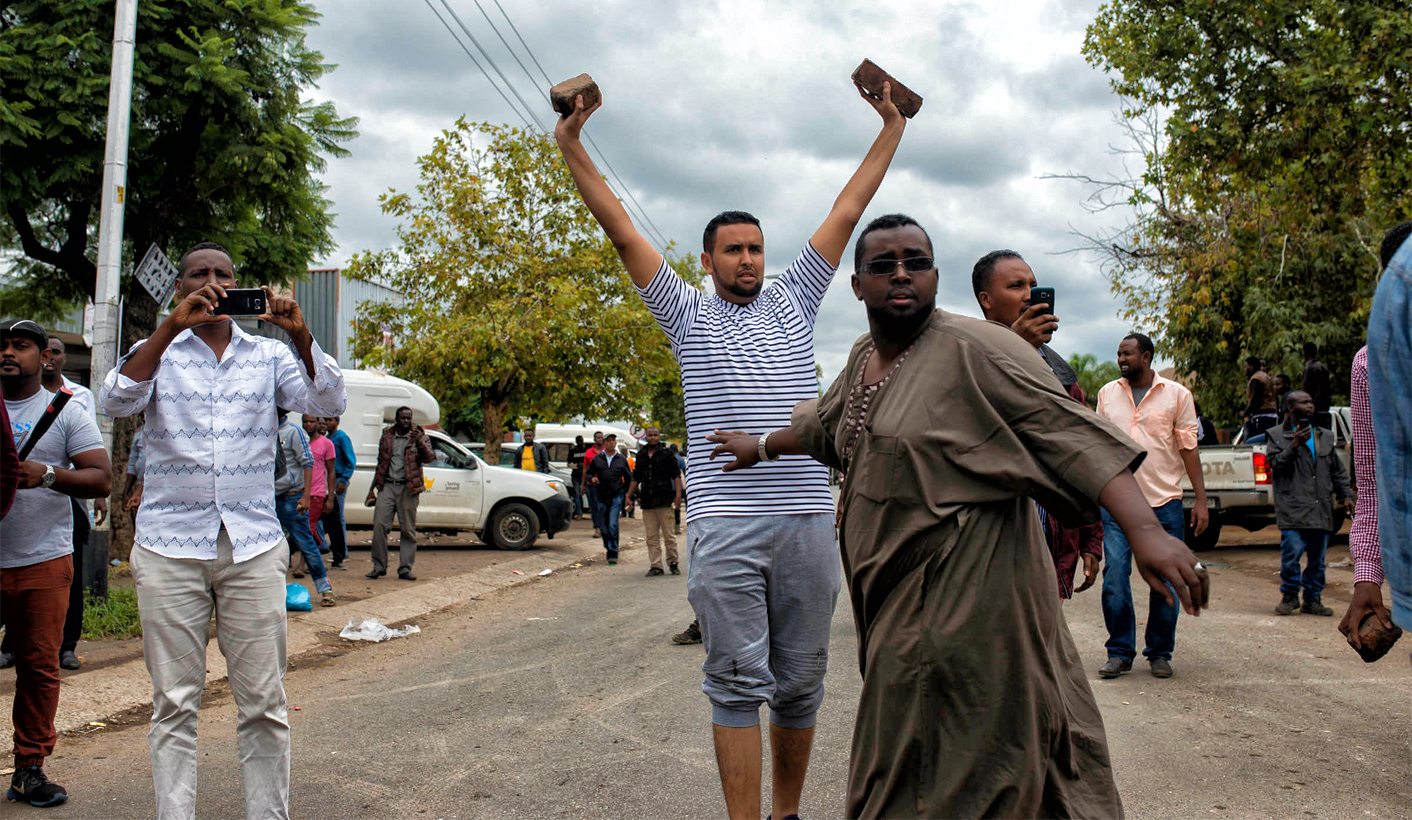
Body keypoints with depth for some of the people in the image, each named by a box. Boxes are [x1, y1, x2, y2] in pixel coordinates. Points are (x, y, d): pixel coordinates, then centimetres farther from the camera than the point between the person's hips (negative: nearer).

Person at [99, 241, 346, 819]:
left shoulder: (270, 355, 10)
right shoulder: (157, 352, 9)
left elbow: (328, 402, -5)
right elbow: (117, 402, -11)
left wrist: (300, 334, -19)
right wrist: (171, 327, -20)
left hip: (254, 547, 1)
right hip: (170, 547, 0)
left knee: (264, 703, 2)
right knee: (175, 704, 2)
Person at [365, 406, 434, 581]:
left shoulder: (419, 436, 5)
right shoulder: (387, 436, 12)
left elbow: (429, 458, -9)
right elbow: (381, 462, 20)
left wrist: (419, 442, -25)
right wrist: (374, 486, 18)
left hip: (408, 488, -2)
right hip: (387, 486, 2)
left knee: (408, 530, 0)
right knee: (379, 525, -6)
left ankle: (405, 569, 5)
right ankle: (379, 566, 3)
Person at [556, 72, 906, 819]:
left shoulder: (792, 302, 17)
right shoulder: (687, 314, 11)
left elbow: (845, 213, 18)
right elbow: (621, 230, 7)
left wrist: (892, 127, 18)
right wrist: (571, 146, 4)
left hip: (807, 519, 3)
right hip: (726, 524, -2)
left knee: (800, 684, 9)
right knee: (737, 683, -1)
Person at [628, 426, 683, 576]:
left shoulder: (666, 454, -1)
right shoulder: (641, 455, 13)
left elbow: (676, 475, -5)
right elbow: (636, 478, 21)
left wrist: (678, 494, -15)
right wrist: (629, 495, 15)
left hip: (664, 501, -4)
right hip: (647, 502, 4)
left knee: (668, 535, 1)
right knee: (651, 537, 5)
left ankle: (673, 563, 14)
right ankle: (655, 566, 9)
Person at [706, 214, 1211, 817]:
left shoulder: (972, 349, -14)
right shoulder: (864, 358, 13)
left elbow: (1067, 432, -21)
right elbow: (824, 425, 33)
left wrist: (1145, 531, -31)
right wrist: (761, 447, 46)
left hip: (964, 595, -8)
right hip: (897, 596, 8)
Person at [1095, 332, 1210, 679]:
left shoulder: (1177, 394, 2)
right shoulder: (1107, 393, 9)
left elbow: (1189, 448, 2)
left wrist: (1201, 500, -3)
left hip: (1164, 502, -1)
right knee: (1114, 578, -4)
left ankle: (1160, 653, 18)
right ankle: (1120, 651, 8)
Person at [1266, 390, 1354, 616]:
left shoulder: (1325, 436, 19)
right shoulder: (1277, 435, 5)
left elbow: (1337, 471, 21)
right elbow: (1274, 463, -7)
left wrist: (1346, 495, 12)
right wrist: (1294, 445, -16)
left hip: (1320, 511, 5)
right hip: (1293, 510, -5)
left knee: (1317, 558, 7)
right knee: (1291, 554, -10)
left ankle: (1313, 599, 16)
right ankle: (1290, 595, 6)